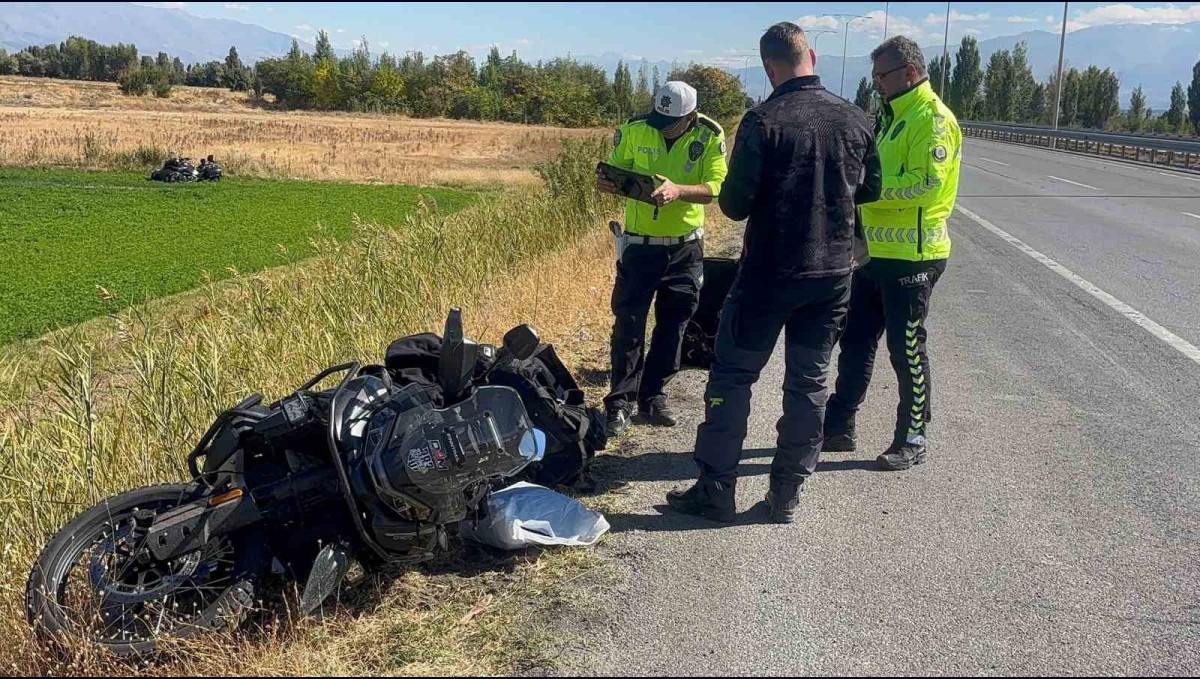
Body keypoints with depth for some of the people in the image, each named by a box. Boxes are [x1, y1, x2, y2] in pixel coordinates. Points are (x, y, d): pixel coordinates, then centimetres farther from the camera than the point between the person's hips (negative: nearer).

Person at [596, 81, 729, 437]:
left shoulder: (710, 137, -10)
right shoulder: (634, 130, -10)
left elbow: (716, 187, -16)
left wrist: (678, 190, -34)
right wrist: (605, 182, -26)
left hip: (686, 246, 2)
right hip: (639, 243, -1)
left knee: (673, 324, 10)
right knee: (628, 322, -3)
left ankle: (653, 394, 24)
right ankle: (621, 401, 4)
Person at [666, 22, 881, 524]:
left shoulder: (763, 121, -14)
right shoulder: (855, 119, 1)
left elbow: (734, 203, -14)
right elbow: (870, 191, 13)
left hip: (770, 272, -4)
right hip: (834, 272, 4)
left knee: (732, 376, 7)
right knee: (809, 382, 12)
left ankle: (715, 490, 10)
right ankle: (787, 495, 18)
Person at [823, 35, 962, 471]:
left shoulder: (932, 118, -14)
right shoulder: (893, 116, 17)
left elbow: (924, 182, -24)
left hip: (911, 256, -9)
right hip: (877, 251, 10)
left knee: (907, 351, 1)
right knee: (856, 341, 14)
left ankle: (912, 440, 14)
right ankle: (838, 427, 24)